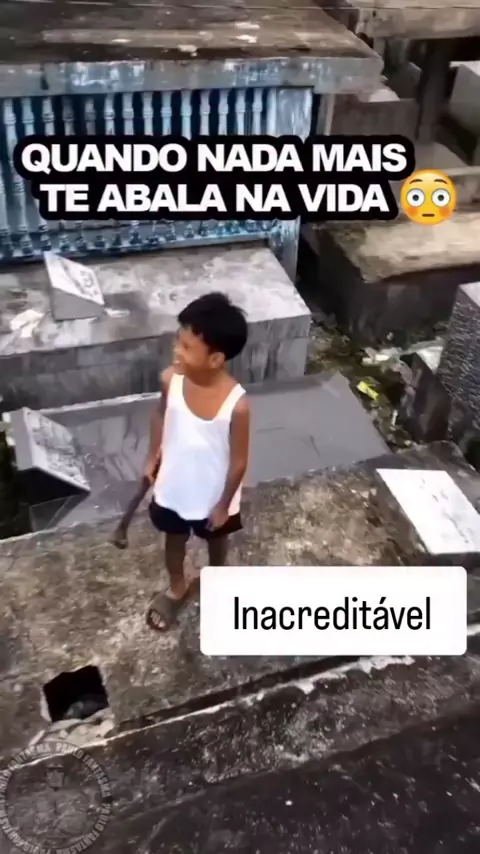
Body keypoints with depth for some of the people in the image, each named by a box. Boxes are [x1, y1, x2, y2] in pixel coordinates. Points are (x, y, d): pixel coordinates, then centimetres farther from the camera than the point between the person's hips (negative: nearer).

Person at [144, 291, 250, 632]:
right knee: (174, 539, 29)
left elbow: (238, 461, -20)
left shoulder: (236, 404, -34)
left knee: (216, 538, 29)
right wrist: (153, 457, 8)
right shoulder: (171, 379, -23)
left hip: (213, 496, -3)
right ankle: (177, 588, 60)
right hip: (173, 488, 3)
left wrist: (224, 505, -9)